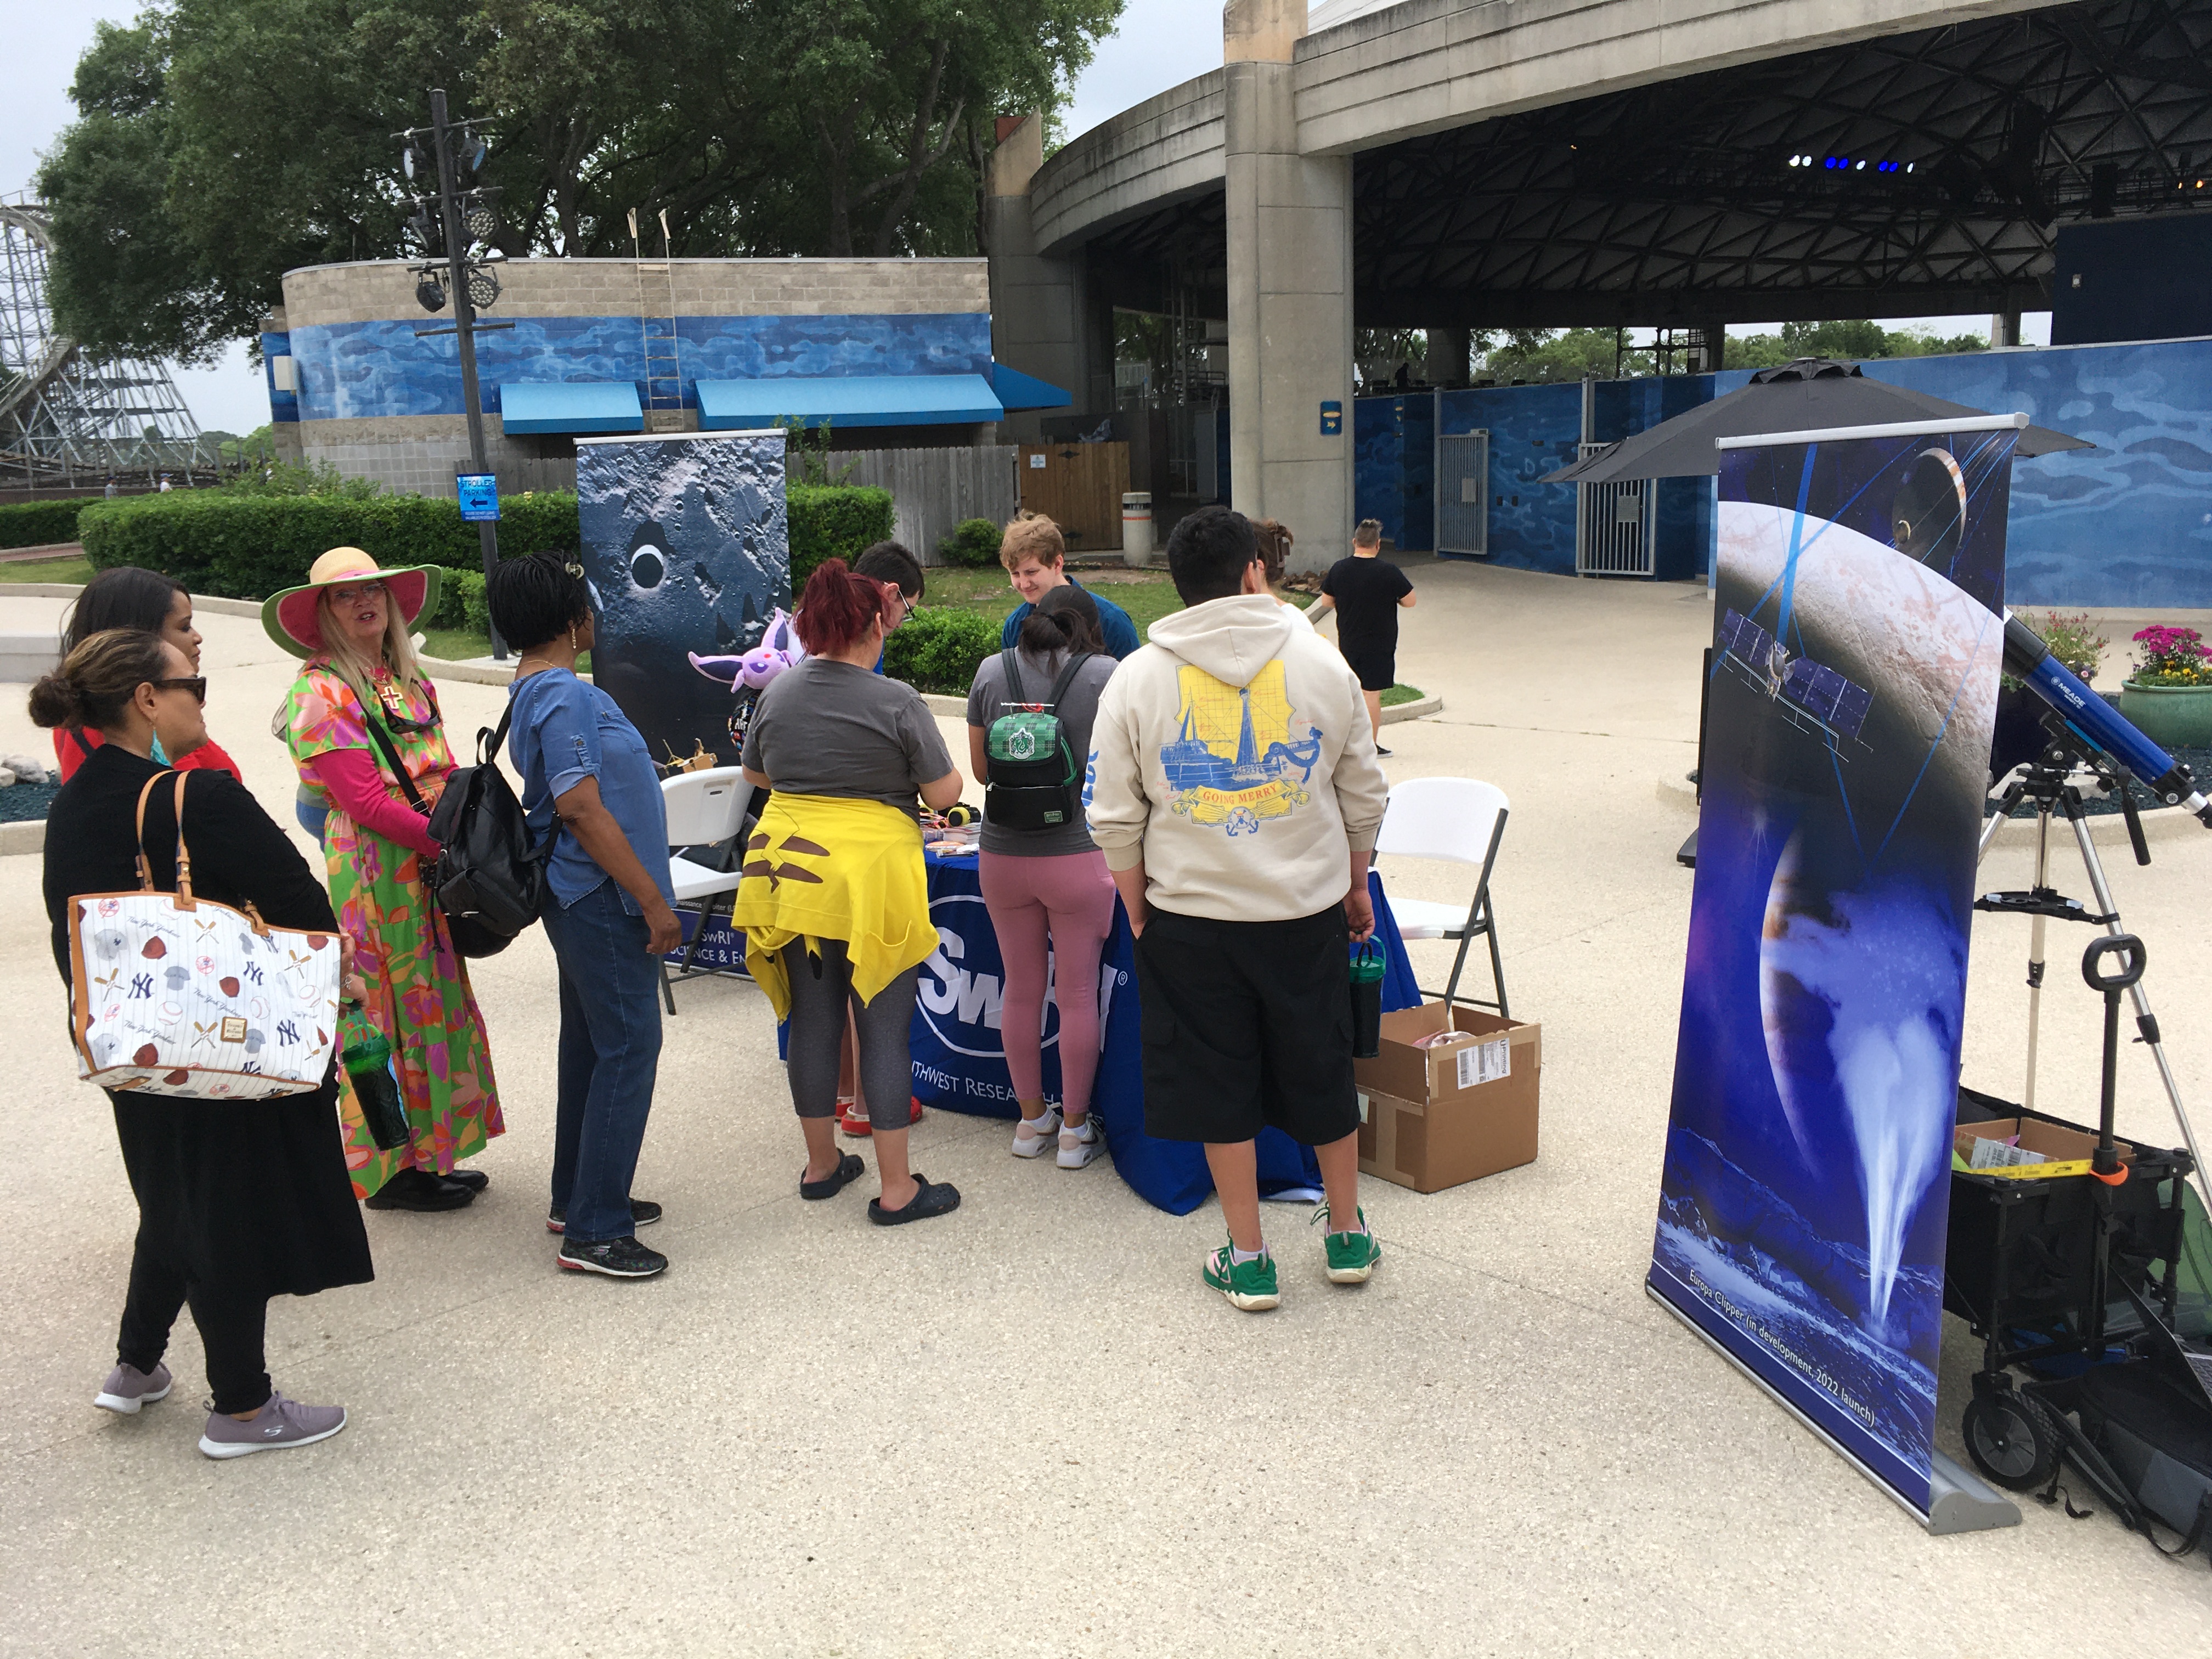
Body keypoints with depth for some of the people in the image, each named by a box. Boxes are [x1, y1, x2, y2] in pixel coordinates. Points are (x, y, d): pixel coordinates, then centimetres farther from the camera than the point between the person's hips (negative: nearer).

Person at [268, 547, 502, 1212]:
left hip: (431, 868, 8)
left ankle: (431, 1153, 25)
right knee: (390, 1012, 0)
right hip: (372, 872, -8)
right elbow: (368, 804, -18)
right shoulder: (320, 693, -11)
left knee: (434, 1003, 13)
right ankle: (391, 1170, 13)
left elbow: (445, 776, 13)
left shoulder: (409, 680, 13)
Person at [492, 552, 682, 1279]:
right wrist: (654, 902, -21)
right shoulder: (564, 697, -20)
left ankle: (577, 1197, 30)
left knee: (591, 1044, 18)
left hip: (579, 900, 11)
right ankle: (595, 1230, 1)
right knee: (627, 1050, -5)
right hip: (603, 901, -11)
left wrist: (643, 895, 20)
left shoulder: (537, 690, 13)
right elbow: (582, 808, -25)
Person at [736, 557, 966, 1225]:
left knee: (813, 1021, 14)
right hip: (872, 881, -5)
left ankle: (821, 1164, 28)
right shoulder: (898, 702, -11)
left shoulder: (778, 693, 4)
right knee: (884, 1030, 2)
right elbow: (944, 793, -7)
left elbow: (754, 774, 18)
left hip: (790, 875, 5)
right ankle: (896, 1189, 8)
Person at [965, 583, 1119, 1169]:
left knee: (1021, 990, 16)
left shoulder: (990, 672, 4)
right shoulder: (1104, 674, -5)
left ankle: (1031, 1121, 30)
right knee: (1078, 994, 9)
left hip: (1003, 855, 3)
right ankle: (1074, 1130, 20)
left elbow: (980, 770, 10)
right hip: (1078, 853, -3)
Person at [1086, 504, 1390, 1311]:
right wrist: (1356, 886, 19)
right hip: (1307, 911, 2)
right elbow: (1364, 797, 5)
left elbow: (1114, 820, -4)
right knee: (1322, 1073, 18)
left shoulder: (1137, 679, -5)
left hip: (1190, 916, -1)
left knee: (1220, 1085, 11)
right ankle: (1348, 1235, 34)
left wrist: (1139, 913, 9)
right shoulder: (1322, 665, -2)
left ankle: (1248, 1260, 21)